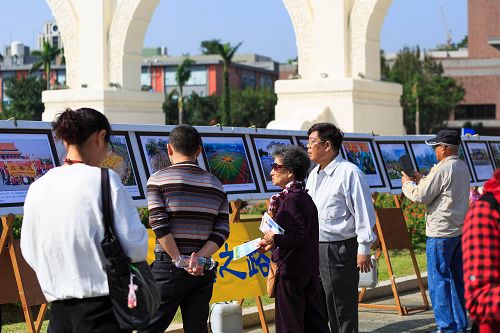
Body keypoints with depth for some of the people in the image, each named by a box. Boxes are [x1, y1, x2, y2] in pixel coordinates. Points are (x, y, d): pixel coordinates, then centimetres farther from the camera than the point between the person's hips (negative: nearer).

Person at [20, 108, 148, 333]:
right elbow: (135, 247, -12)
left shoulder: (37, 188, 4)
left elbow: (30, 253, 12)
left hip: (58, 310, 5)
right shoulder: (104, 180, -11)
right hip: (101, 309, -5)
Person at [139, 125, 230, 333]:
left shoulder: (158, 179, -3)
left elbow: (160, 226, -12)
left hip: (168, 267, -4)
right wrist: (198, 258, -6)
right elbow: (222, 232, 3)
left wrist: (179, 261, -10)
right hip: (203, 269, 4)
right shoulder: (216, 184, 11)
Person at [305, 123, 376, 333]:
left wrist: (364, 250, -14)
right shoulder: (314, 174, 15)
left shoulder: (349, 173, -11)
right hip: (316, 249, 8)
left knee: (343, 307, -2)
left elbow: (364, 213, -13)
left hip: (341, 250, -8)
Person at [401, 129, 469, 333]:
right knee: (456, 278, 14)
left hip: (441, 232, -9)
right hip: (460, 230, 9)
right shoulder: (462, 167, 12)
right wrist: (421, 179, 22)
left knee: (438, 279, -3)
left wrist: (407, 184, 3)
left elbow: (421, 196, -14)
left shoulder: (442, 169, -17)